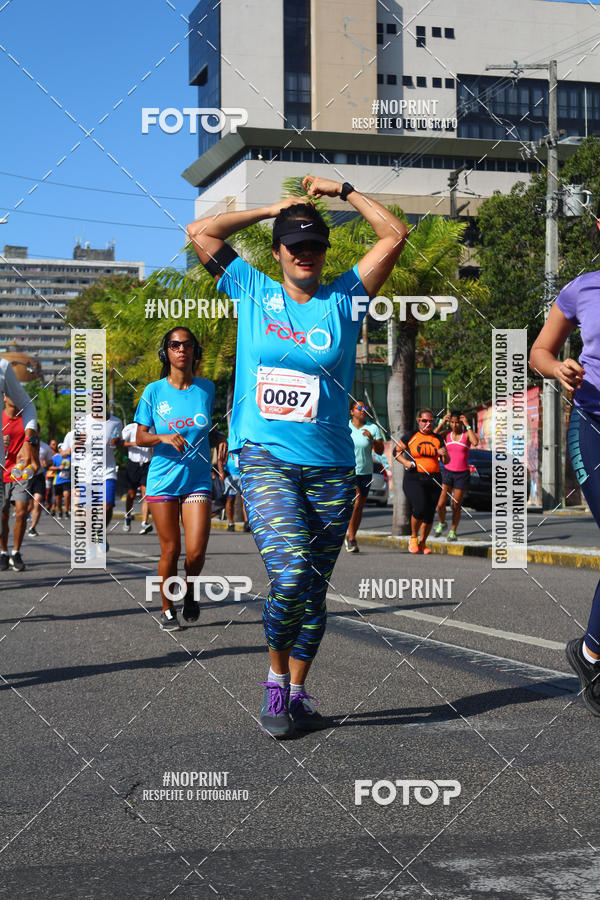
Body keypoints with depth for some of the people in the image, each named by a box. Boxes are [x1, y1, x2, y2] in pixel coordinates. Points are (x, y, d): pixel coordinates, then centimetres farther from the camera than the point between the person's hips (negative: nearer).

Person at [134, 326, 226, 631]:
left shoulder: (206, 388, 3)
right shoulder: (154, 391, -1)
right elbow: (140, 437, 0)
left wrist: (222, 442, 2)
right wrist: (163, 437, -18)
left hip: (198, 480, 1)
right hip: (163, 479, -1)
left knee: (196, 552, -9)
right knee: (170, 550, 0)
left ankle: (190, 591, 23)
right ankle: (167, 609, 20)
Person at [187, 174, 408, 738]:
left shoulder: (343, 299, 10)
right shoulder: (253, 292, 10)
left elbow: (394, 235, 7)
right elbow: (200, 232, 11)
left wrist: (342, 191, 13)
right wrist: (270, 209, 15)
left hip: (330, 466, 2)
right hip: (264, 459, -2)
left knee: (314, 588, 5)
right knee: (290, 572, -20)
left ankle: (297, 691, 20)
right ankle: (275, 677, 2)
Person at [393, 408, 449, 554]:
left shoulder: (437, 438, 12)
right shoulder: (410, 436, 1)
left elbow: (446, 461, 14)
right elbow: (396, 450, 8)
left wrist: (444, 454, -9)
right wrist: (405, 462, -9)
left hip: (433, 480, 4)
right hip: (414, 480, -4)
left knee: (429, 514, 2)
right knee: (419, 508, -22)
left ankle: (422, 543, 19)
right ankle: (413, 538, 2)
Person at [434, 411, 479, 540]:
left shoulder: (467, 434, -6)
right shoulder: (446, 434, 1)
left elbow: (475, 443, -28)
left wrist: (467, 425, -22)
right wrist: (442, 423, -16)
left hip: (462, 475, -2)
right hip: (447, 472, 2)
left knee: (456, 506, 4)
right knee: (440, 504, -9)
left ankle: (453, 531, 24)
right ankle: (441, 523, 21)